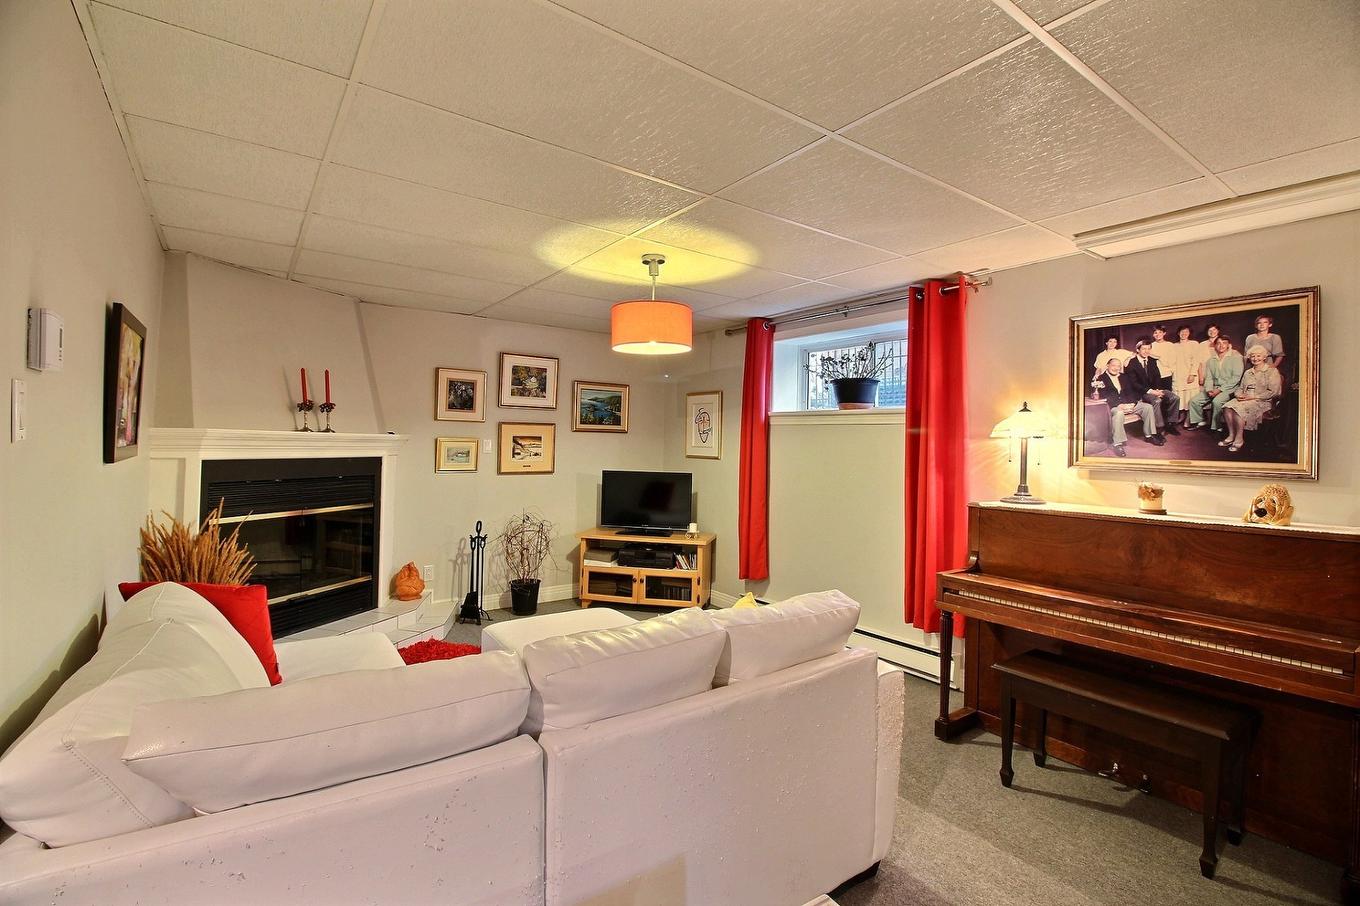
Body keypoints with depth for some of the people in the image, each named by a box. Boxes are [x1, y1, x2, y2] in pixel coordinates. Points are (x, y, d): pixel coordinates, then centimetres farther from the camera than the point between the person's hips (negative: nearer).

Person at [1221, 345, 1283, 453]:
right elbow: (1240, 388, 20)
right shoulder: (1247, 372, 22)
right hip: (1245, 400, 5)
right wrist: (1239, 395, -4)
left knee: (1238, 409, -34)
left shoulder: (1272, 371, 4)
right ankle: (1231, 435, -20)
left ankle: (1239, 440, -27)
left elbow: (1273, 392, -5)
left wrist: (1253, 397, -15)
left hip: (1263, 401, -5)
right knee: (1227, 407, -27)